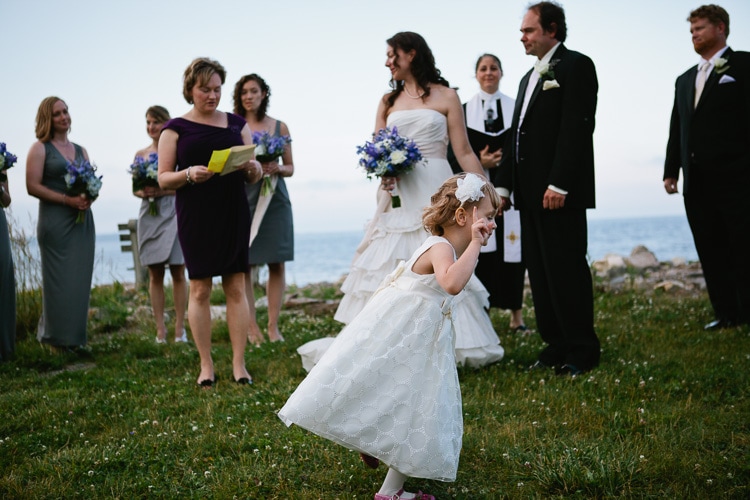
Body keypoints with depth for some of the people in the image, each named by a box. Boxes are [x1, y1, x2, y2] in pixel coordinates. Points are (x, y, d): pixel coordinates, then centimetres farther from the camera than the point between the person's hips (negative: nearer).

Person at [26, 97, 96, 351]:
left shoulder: (80, 151, 16)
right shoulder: (40, 148, 0)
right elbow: (33, 186, -8)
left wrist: (89, 197, -6)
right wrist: (67, 199, -17)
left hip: (82, 221, 5)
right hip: (55, 221, -5)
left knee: (80, 280, 4)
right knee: (59, 280, -4)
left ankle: (75, 338, 11)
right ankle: (56, 339, 2)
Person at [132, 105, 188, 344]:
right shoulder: (141, 154, 12)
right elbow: (135, 188, 14)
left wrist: (163, 191, -18)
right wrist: (144, 193, -8)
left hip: (173, 214, -4)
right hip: (149, 215, 4)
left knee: (178, 272, -2)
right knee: (155, 274, 4)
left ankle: (179, 328, 3)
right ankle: (160, 329, 8)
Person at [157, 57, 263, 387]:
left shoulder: (237, 124, 11)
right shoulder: (176, 129, 4)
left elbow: (254, 176, 12)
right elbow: (163, 179, 0)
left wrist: (253, 168, -11)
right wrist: (189, 174, -19)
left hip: (234, 214, 2)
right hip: (195, 217, -2)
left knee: (236, 287, 0)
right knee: (199, 288, 0)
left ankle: (239, 364, 5)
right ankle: (206, 365, 8)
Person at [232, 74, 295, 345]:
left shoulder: (279, 127, 9)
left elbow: (290, 167, 12)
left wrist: (277, 168, -9)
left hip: (274, 200, 2)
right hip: (242, 200, -2)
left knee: (276, 265, 1)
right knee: (244, 265, -3)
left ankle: (273, 327, 8)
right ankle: (252, 328, 4)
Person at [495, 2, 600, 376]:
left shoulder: (575, 66, -4)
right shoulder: (529, 78, 23)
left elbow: (577, 128, -15)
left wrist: (559, 184, -22)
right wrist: (504, 184, 14)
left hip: (560, 191, -9)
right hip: (530, 192, 9)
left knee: (567, 270, -6)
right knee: (539, 272, 9)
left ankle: (581, 351, 2)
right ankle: (556, 345, 15)